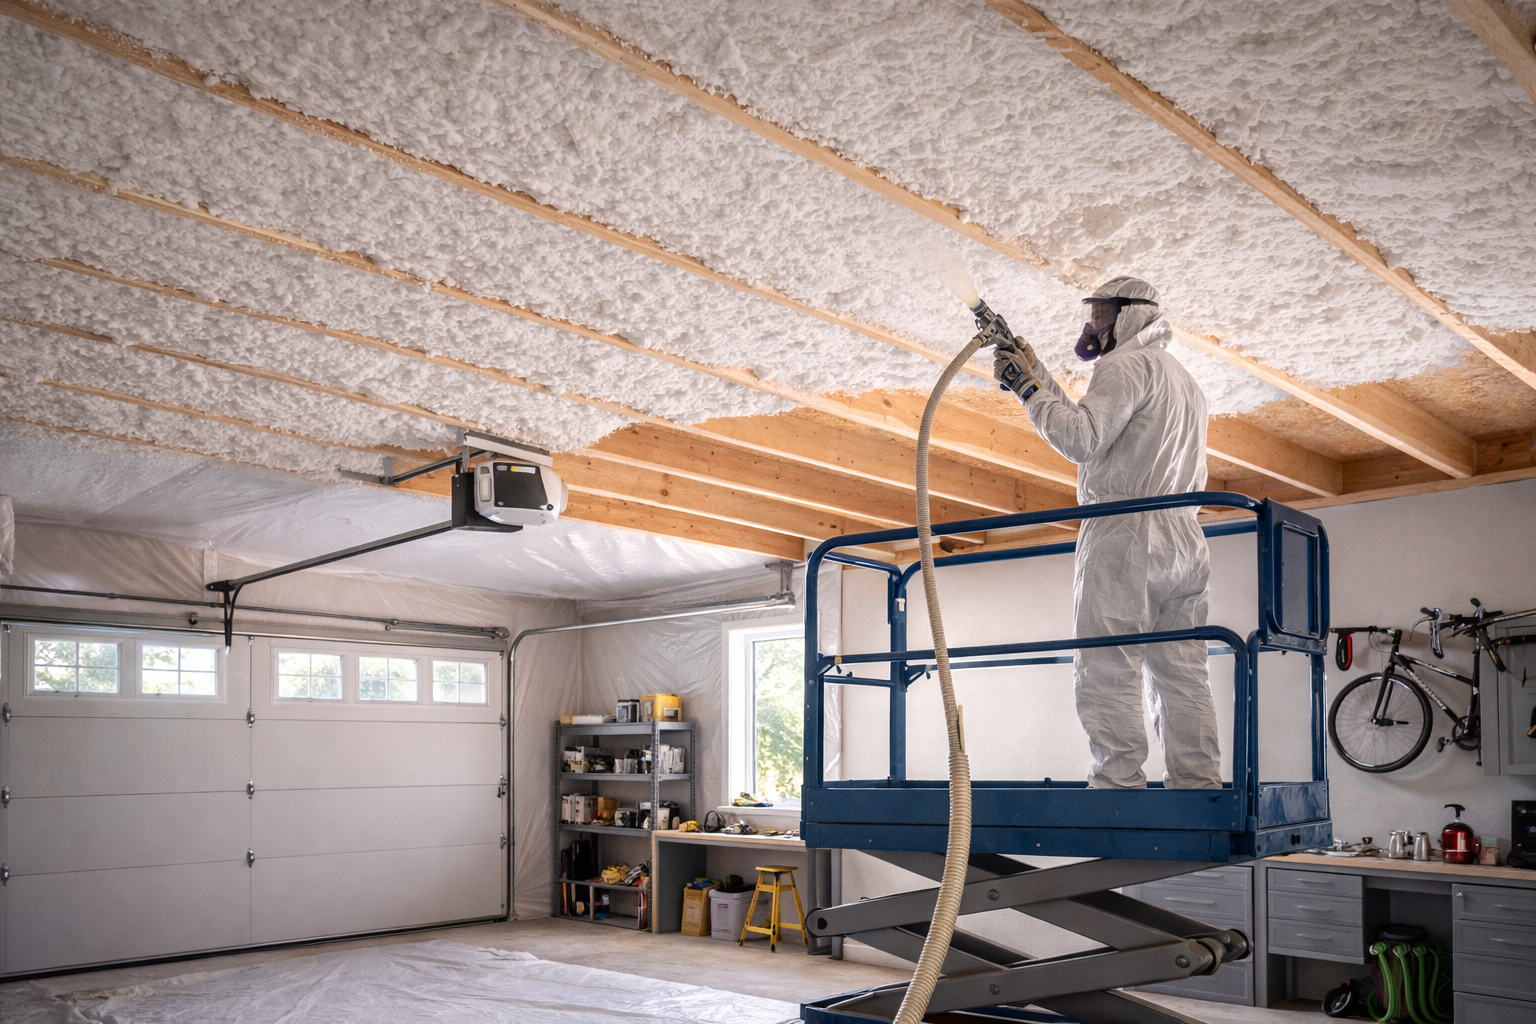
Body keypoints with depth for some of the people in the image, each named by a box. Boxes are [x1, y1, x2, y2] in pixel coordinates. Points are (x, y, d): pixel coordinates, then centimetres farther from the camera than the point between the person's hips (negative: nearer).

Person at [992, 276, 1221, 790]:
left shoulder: (1127, 366, -2)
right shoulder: (1185, 381, 29)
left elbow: (1081, 438, -13)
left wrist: (1030, 388, -1)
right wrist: (1039, 378, 23)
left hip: (1125, 531, -9)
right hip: (1185, 541, 9)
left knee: (1107, 673, -11)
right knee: (1181, 674, 5)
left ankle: (1118, 785, -15)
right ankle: (1198, 785, 1)